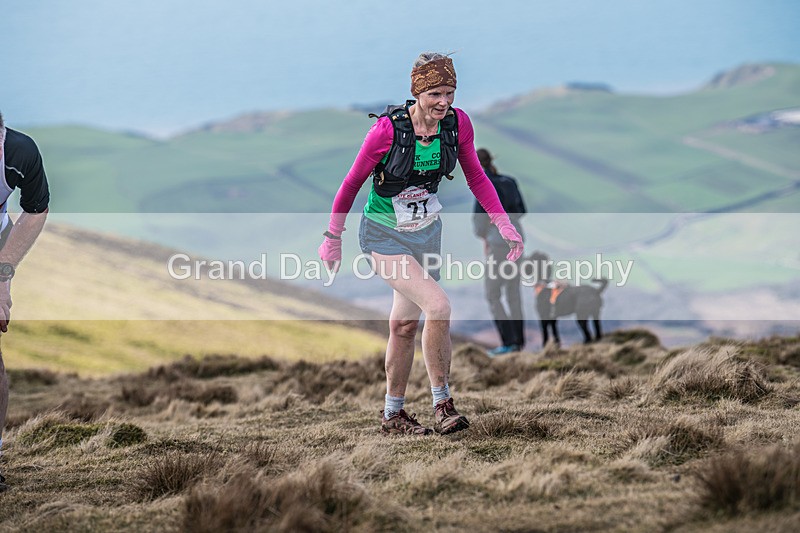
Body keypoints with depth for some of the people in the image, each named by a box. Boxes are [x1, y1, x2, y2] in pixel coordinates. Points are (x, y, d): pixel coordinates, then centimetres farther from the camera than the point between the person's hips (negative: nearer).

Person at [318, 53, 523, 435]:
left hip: (426, 232, 5)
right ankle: (442, 404, -8)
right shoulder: (388, 129, -23)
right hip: (385, 236, -5)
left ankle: (393, 414, 27)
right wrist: (332, 239, -3)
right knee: (438, 306, -21)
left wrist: (504, 224, -6)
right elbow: (352, 182, -11)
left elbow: (476, 178, 3)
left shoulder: (458, 123, -11)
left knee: (405, 325, 14)